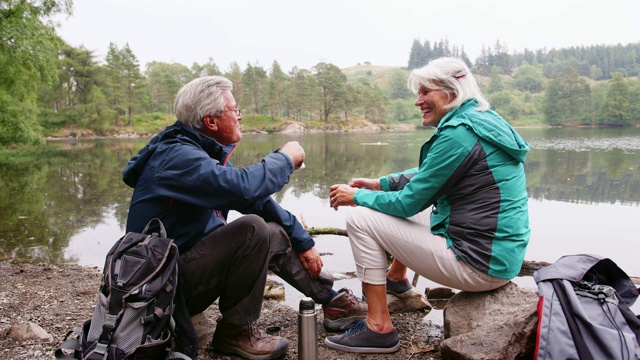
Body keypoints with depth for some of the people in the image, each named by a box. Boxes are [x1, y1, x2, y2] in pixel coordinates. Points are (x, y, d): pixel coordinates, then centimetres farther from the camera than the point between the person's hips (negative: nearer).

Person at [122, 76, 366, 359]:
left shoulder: (205, 152, 7)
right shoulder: (178, 156, -23)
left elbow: (257, 199, 10)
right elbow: (244, 186, -38)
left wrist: (303, 241, 7)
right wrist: (285, 158, -19)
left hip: (189, 258, 10)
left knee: (275, 234, 6)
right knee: (252, 228, -26)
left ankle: (333, 301, 11)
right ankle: (235, 331, -12)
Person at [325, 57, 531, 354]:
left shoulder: (459, 132, -19)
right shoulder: (483, 120, 10)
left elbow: (408, 203, -16)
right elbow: (429, 175, 21)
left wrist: (357, 196, -1)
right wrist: (381, 183, 13)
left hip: (481, 263, -10)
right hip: (502, 254, 10)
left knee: (361, 219, -8)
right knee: (405, 199, 25)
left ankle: (379, 328, 1)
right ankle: (396, 277, 42)